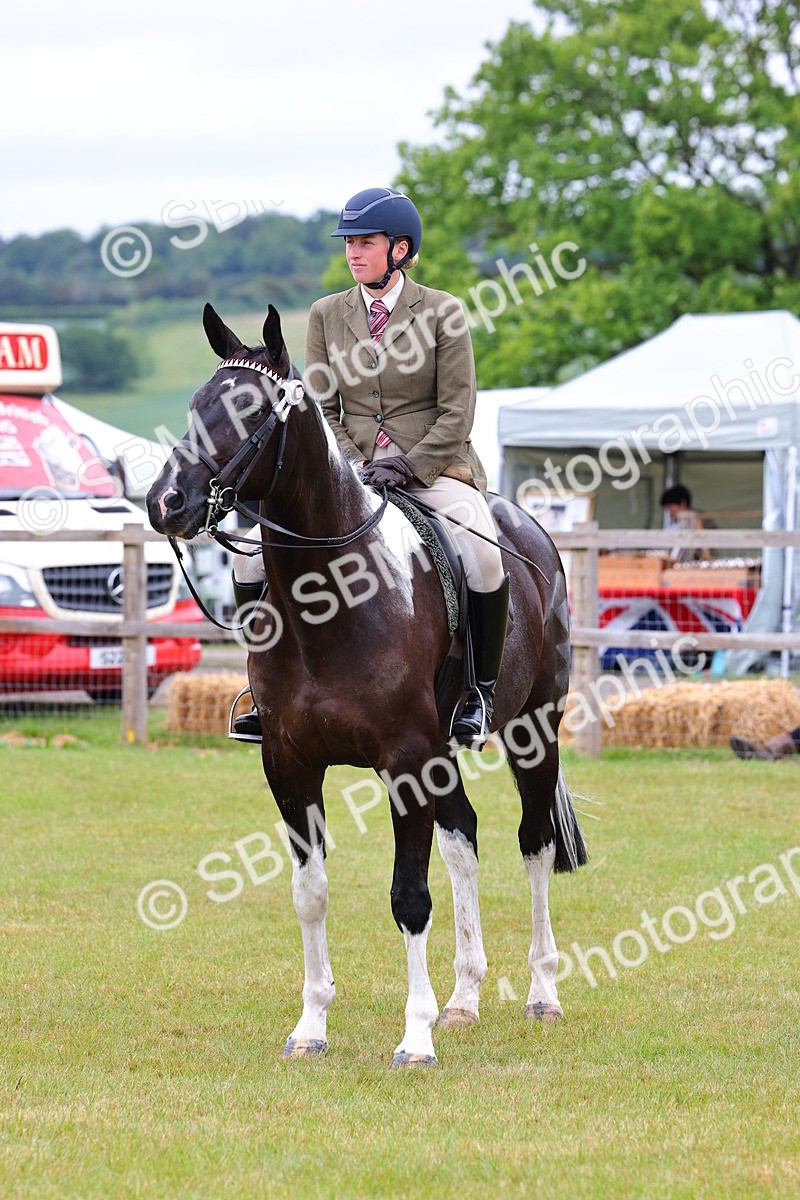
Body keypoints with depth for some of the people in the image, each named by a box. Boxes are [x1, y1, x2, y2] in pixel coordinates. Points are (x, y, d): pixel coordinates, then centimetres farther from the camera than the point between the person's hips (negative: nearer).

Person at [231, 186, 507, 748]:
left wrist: (407, 466, -16)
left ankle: (481, 693, -16)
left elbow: (457, 413, -4)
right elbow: (321, 410, 10)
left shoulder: (443, 311, -1)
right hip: (350, 471, 3)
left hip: (434, 465, -3)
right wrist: (351, 465, -9)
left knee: (483, 554, -32)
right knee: (254, 550, -15)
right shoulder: (327, 315, 9)